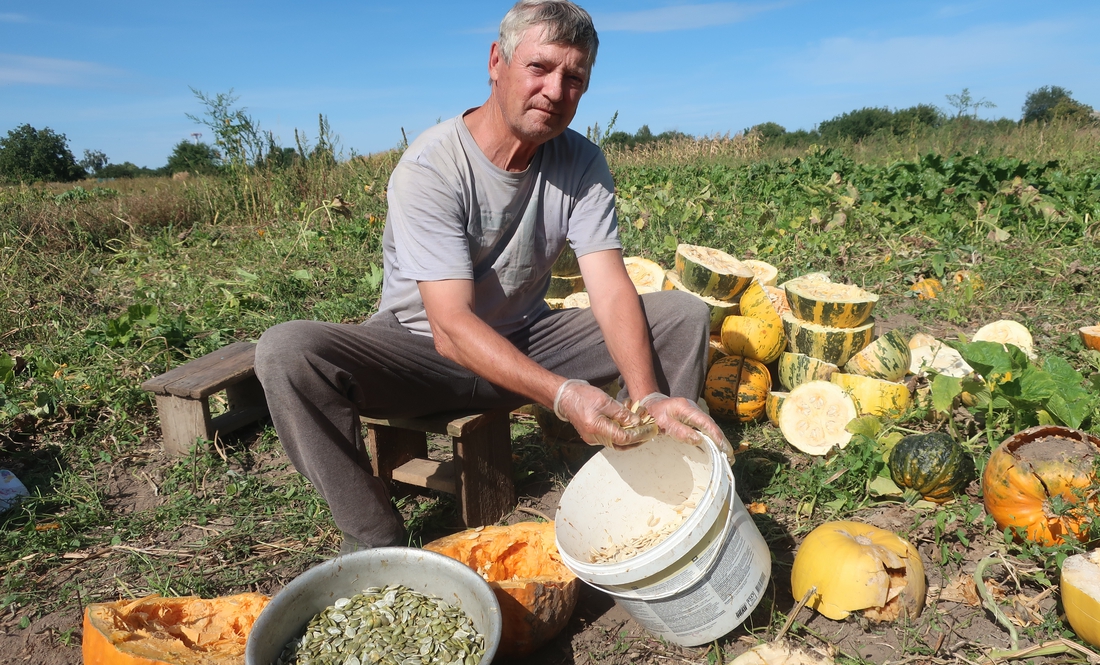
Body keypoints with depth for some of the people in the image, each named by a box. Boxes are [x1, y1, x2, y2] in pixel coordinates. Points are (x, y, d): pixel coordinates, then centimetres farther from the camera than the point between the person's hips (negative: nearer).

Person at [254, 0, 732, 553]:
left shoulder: (583, 164, -8)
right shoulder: (429, 168, -23)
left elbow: (611, 291, -17)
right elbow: (451, 327, -31)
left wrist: (648, 397, -35)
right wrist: (561, 394, -45)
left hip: (526, 345, 4)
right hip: (423, 352, -3)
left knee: (684, 314, -10)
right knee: (285, 352, -31)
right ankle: (375, 540, -14)